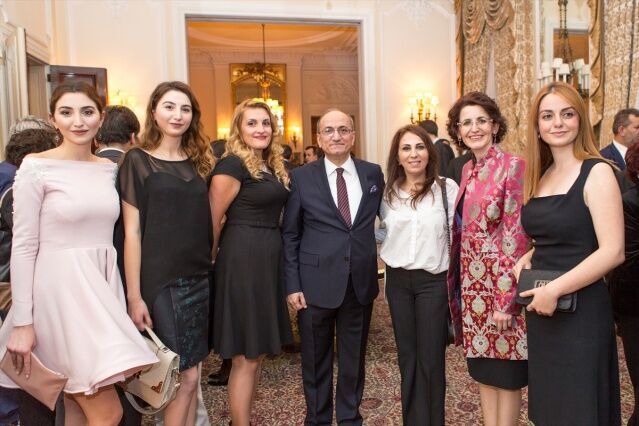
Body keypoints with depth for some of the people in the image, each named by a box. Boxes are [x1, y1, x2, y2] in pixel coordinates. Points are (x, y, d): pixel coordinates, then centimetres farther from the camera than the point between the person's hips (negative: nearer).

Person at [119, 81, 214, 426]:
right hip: (160, 280, -5)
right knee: (186, 376, 0)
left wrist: (209, 265, 6)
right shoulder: (138, 161, -4)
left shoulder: (198, 161, 11)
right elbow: (132, 231, -8)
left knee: (188, 375, 13)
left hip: (198, 279, 5)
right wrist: (134, 295, -12)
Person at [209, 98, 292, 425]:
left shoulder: (272, 166, 13)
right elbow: (213, 220, -10)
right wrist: (213, 259, -1)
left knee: (258, 352, 16)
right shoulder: (232, 164, -12)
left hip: (269, 261, 9)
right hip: (243, 262, -8)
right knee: (245, 358, 1)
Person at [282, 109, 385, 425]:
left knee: (354, 356, 17)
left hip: (361, 282, 2)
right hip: (316, 283, -2)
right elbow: (290, 236, -2)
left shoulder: (373, 173, 3)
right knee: (316, 358, 13)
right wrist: (292, 285, -6)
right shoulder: (301, 177, -3)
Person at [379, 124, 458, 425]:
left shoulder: (447, 188, -7)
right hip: (397, 280, 4)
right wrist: (391, 254, 4)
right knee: (406, 355, 15)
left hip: (433, 281, -4)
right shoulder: (388, 193, 5)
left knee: (431, 358, 5)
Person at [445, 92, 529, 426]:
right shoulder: (468, 170, 9)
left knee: (505, 373, 8)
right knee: (482, 369, 17)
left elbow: (516, 236, -16)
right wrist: (457, 283, 11)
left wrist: (507, 299, -18)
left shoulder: (513, 166, -13)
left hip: (500, 283, -7)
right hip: (472, 284, 7)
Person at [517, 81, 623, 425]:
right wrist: (525, 260, 1)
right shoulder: (540, 176, 9)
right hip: (541, 310, 7)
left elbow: (612, 251, -18)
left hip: (580, 311, -6)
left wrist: (555, 289, -19)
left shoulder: (597, 172, -11)